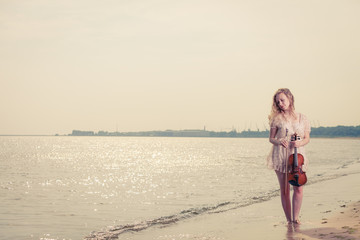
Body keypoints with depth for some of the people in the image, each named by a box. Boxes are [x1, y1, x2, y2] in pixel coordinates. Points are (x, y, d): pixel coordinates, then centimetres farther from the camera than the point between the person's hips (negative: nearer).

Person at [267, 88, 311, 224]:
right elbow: (271, 138, 6)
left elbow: (307, 138, 9)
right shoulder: (277, 119, 3)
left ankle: (295, 218, 7)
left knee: (298, 188, -8)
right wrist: (279, 142, -15)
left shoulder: (302, 118, 7)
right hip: (280, 157, -1)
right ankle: (288, 219, 11)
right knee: (284, 190, 1)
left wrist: (300, 143, -12)